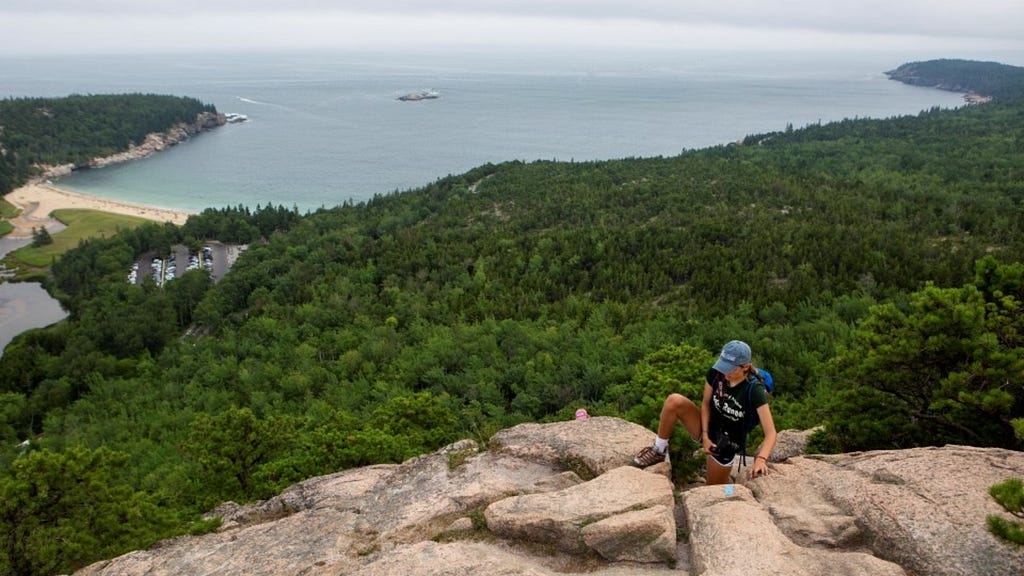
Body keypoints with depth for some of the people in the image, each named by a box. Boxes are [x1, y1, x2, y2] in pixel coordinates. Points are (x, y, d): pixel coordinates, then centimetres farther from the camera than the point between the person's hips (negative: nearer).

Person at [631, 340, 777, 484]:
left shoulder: (754, 389, -27)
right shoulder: (715, 373, -15)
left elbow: (770, 433, -29)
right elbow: (706, 404, 0)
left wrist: (761, 459, -46)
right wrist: (705, 435, -11)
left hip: (727, 444, -3)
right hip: (708, 429, 3)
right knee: (674, 401, -24)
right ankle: (659, 451, -7)